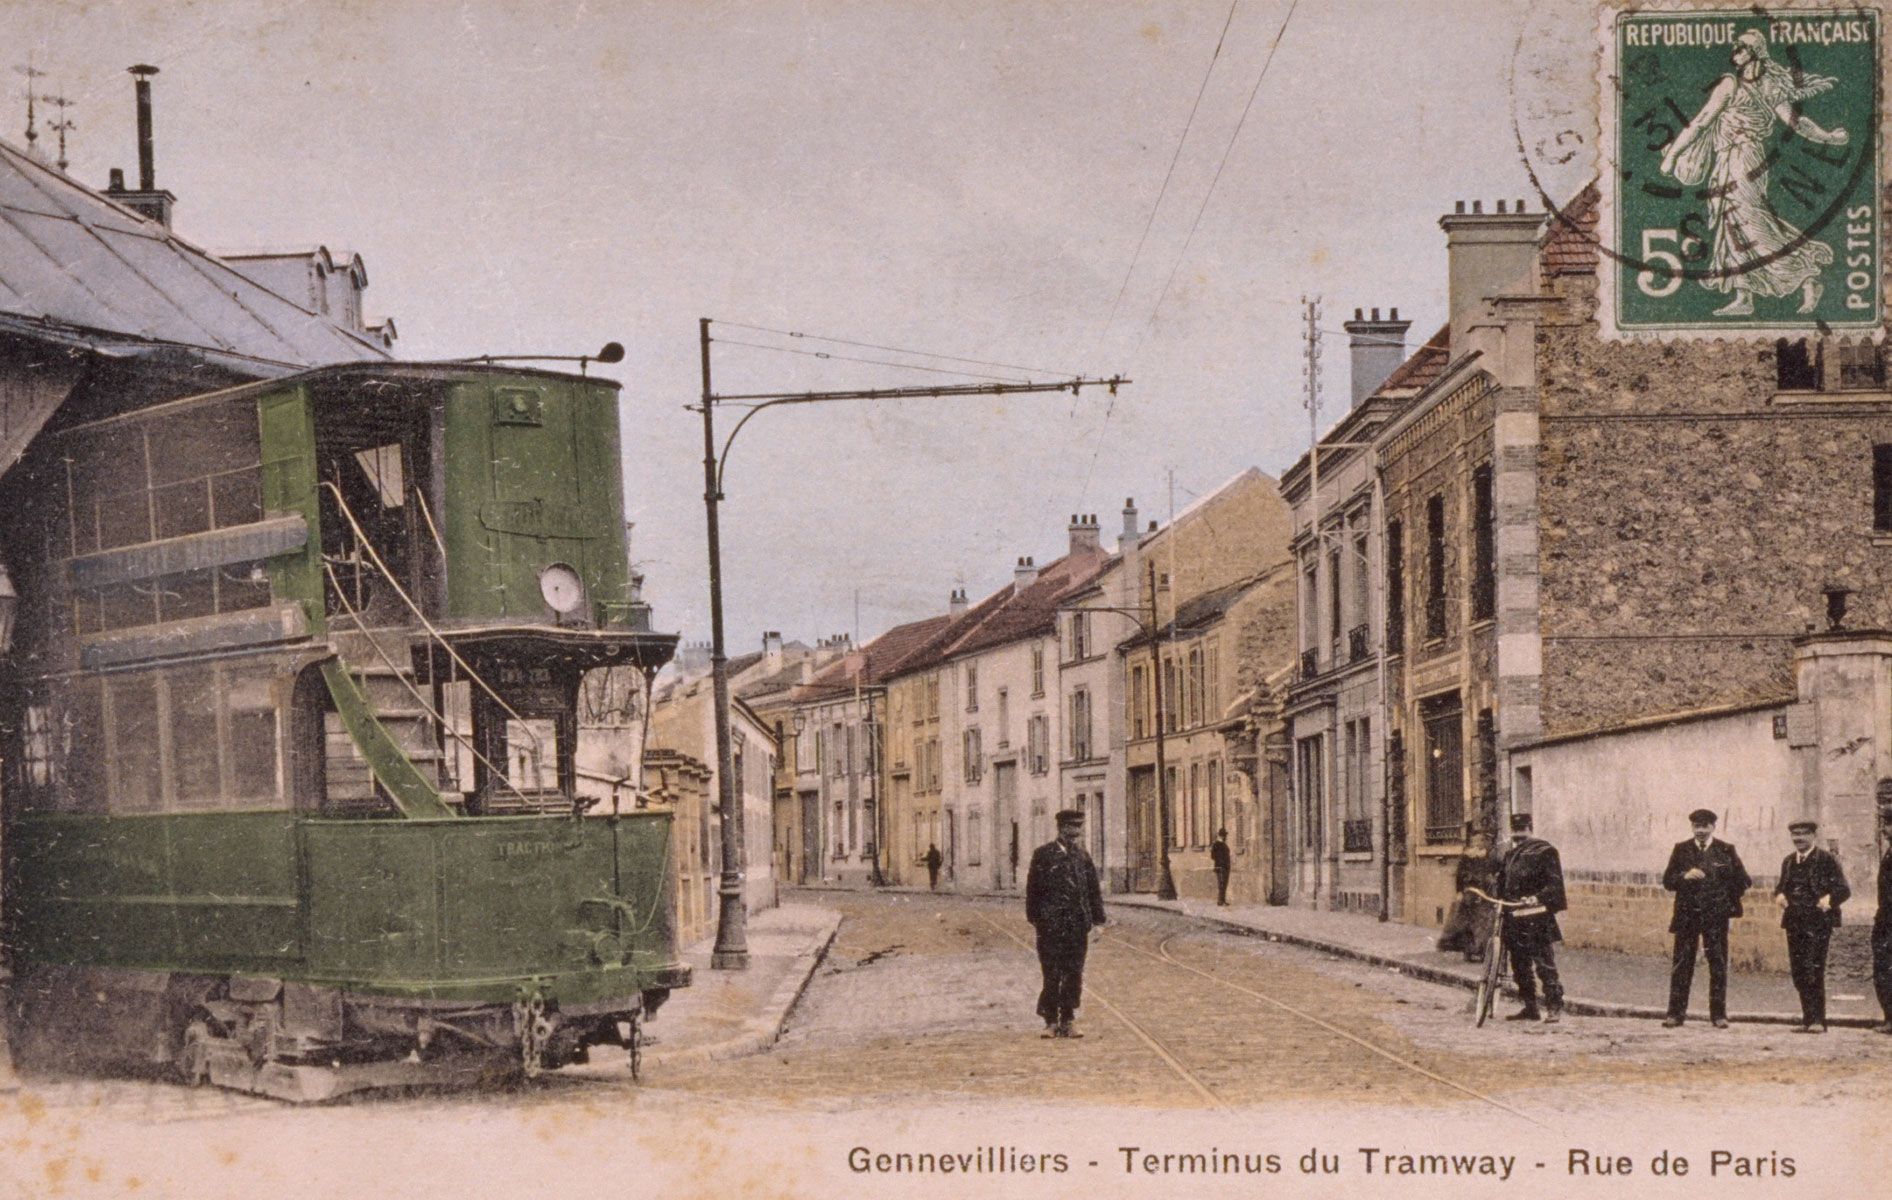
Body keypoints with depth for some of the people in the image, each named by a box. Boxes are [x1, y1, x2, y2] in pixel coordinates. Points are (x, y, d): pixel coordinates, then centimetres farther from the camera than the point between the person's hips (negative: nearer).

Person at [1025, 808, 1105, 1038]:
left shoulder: (1082, 856, 12)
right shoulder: (1043, 855, -1)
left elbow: (1094, 890, 13)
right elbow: (1034, 888, -1)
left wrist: (1097, 919, 6)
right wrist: (1035, 918, -6)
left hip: (1078, 925, 4)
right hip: (1051, 925, -4)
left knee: (1074, 976, 5)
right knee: (1052, 975, -4)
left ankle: (1067, 1022, 12)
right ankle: (1051, 1021, 4)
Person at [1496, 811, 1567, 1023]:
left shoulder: (1544, 851, -5)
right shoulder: (1510, 855, 18)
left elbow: (1554, 883, -12)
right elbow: (1502, 881, 22)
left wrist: (1537, 897, -27)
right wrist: (1499, 899, 6)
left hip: (1537, 919, -7)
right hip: (1514, 917, 8)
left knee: (1545, 964, -8)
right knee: (1520, 966, 11)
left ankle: (1554, 1008, -5)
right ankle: (1529, 1007, 19)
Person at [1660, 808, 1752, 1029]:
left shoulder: (1726, 851, 4)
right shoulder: (1681, 850, 7)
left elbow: (1742, 880, 7)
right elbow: (1667, 881, 4)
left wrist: (1729, 903, 1)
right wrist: (1685, 876, -14)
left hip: (1716, 916, -1)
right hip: (1687, 915, 1)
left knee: (1718, 965, 2)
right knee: (1681, 965, 1)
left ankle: (1718, 1014, 8)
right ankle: (1676, 1013, 4)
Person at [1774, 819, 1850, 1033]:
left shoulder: (1827, 861, -2)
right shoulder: (1788, 862, 17)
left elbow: (1844, 890, -4)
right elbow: (1781, 886, 28)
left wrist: (1829, 898, -24)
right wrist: (1779, 894, 5)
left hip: (1818, 923, -6)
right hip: (1794, 923, 6)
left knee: (1813, 971, -13)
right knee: (1798, 973, 6)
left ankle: (1818, 1021, -11)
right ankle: (1808, 1019, 13)